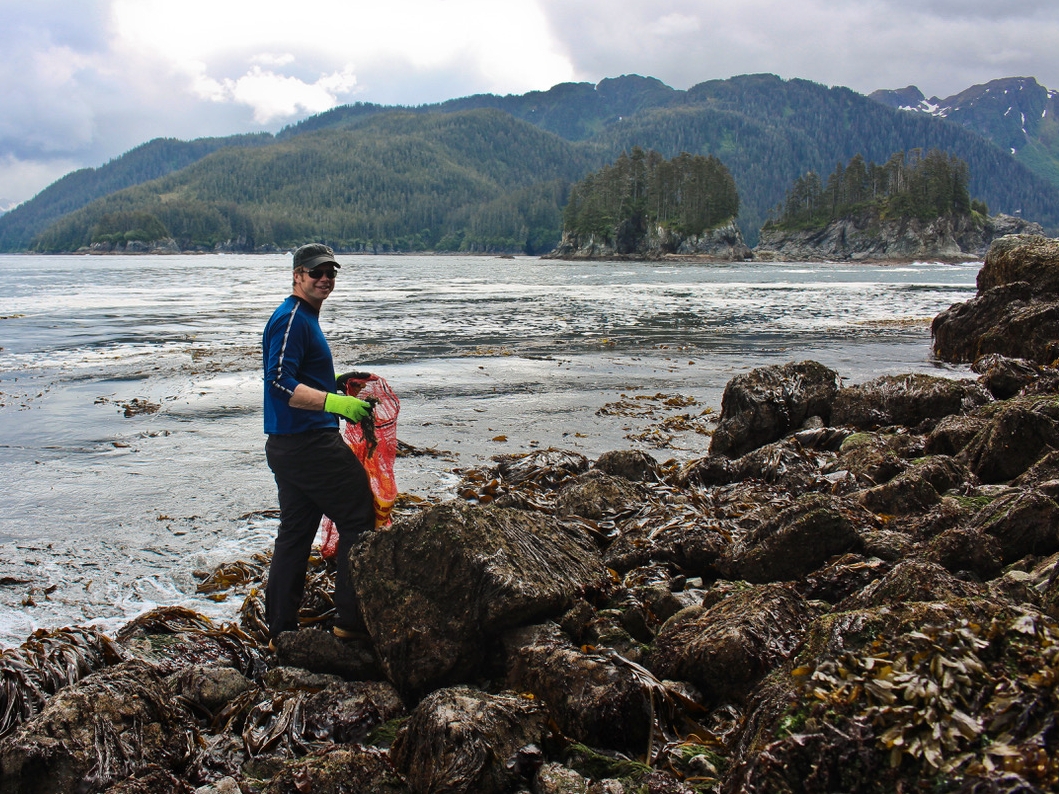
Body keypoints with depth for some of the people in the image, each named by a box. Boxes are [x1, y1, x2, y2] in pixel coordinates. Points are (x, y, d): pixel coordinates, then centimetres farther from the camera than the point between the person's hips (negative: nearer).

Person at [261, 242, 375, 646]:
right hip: (309, 443, -11)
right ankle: (351, 618, 2)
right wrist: (335, 402, -31)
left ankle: (281, 629, 17)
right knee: (359, 518, -3)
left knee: (296, 531, 12)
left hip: (288, 444, 11)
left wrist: (340, 386, 23)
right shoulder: (291, 319, -14)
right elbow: (280, 383, -24)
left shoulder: (304, 317, 19)